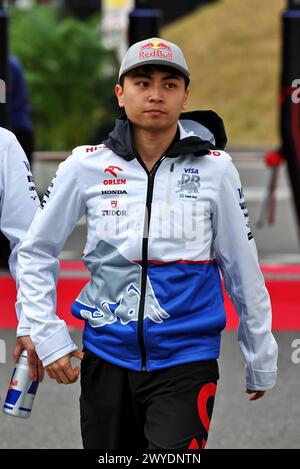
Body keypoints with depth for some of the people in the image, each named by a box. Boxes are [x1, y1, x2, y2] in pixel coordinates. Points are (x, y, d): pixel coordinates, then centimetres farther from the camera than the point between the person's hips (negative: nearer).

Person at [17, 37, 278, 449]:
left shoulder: (215, 168, -2)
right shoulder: (86, 165, -1)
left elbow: (242, 267, 6)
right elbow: (36, 252, 9)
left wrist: (261, 361, 13)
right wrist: (49, 338, 1)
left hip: (187, 358, -2)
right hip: (106, 357, 2)